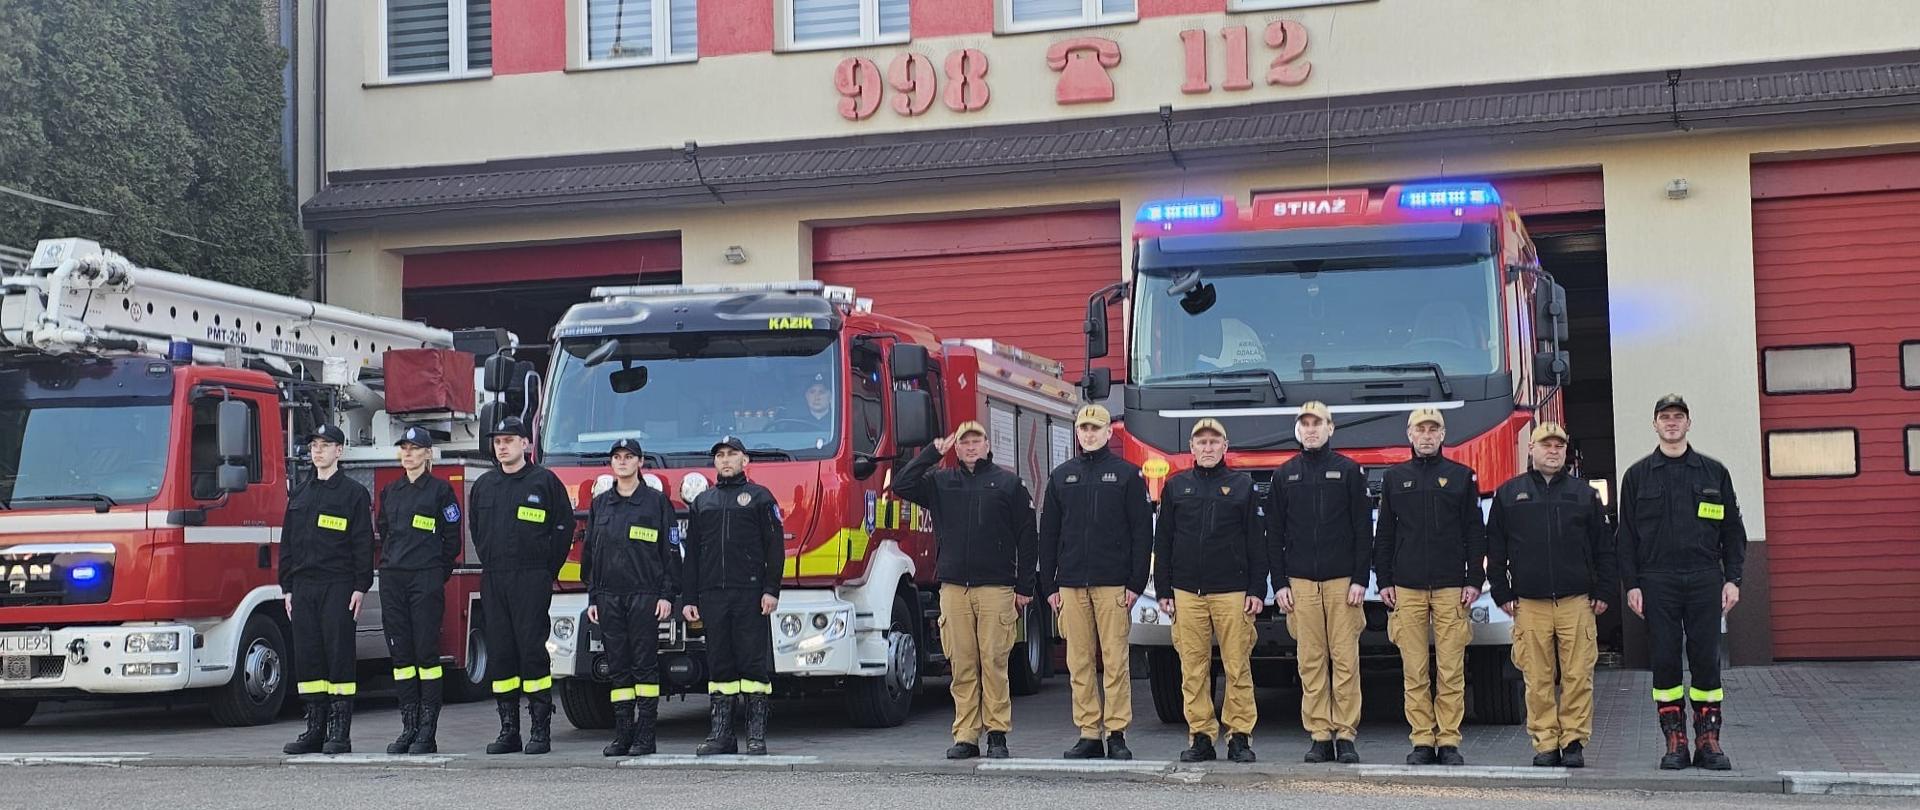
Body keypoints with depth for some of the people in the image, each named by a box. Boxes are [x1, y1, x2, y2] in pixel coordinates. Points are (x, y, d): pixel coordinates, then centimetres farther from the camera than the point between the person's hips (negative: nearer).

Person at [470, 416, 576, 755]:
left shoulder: (544, 481, 0)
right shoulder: (484, 485, 14)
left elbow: (563, 527, 1)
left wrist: (547, 571, -1)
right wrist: (490, 565, 16)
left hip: (531, 580, -5)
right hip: (492, 581, 5)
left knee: (532, 651, -7)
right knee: (499, 654, 4)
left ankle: (541, 730, -3)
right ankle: (508, 730, 9)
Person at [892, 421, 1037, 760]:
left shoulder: (1008, 482, 8)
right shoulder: (940, 481, 14)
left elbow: (1027, 538, 6)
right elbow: (901, 486, 0)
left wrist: (1024, 588, 1)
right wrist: (932, 452, 2)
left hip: (995, 588, -2)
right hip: (953, 588, 2)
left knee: (994, 662, -3)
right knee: (962, 665, 3)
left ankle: (997, 735, 4)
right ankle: (965, 736, 7)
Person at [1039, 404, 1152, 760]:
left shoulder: (1127, 475, 4)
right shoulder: (1061, 476, 13)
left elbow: (1142, 532, 0)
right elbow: (1048, 534, 13)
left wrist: (1136, 584, -7)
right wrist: (1049, 585, 7)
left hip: (1113, 584, -3)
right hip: (1071, 584, 3)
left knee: (1115, 661, -3)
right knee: (1080, 663, 3)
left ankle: (1117, 735, 2)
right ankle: (1088, 735, 7)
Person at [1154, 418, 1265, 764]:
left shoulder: (1243, 486, 7)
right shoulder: (1176, 486, 11)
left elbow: (1256, 542, 5)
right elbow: (1162, 541, 12)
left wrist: (1257, 590, -2)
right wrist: (1163, 591, 5)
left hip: (1232, 592, -2)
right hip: (1187, 592, 2)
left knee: (1238, 667, -2)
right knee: (1193, 668, 1)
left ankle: (1240, 737, 5)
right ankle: (1200, 736, 8)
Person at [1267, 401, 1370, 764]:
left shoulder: (1349, 471, 6)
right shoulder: (1284, 475, 11)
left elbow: (1363, 529, 3)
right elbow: (1275, 533, 10)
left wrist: (1360, 580, -5)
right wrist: (1279, 583, 2)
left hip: (1342, 580, -1)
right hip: (1301, 581, 2)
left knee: (1345, 659, -3)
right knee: (1311, 661, 0)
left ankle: (1345, 735, 1)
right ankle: (1319, 736, 4)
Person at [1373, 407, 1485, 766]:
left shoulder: (1461, 476, 9)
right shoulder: (1394, 478, 12)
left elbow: (1475, 533, 8)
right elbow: (1383, 534, 12)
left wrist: (1474, 581, 0)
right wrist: (1384, 582, 5)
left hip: (1451, 588, -1)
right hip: (1407, 588, 1)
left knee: (1451, 670, -2)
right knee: (1414, 672, 0)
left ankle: (1448, 741, 4)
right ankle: (1422, 741, 6)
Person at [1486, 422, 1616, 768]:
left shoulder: (1584, 494, 12)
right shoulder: (1508, 494, 10)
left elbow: (1604, 547, 13)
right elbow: (1495, 548, 10)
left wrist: (1602, 592, 6)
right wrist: (1501, 594, 4)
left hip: (1576, 602, 0)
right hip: (1529, 605, 0)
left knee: (1577, 677, -2)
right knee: (1538, 680, 0)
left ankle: (1574, 741, 6)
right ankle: (1545, 743, 6)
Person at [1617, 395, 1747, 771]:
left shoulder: (1713, 472, 10)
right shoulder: (1637, 475, 8)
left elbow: (1732, 529, 10)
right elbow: (1627, 535, 7)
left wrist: (1732, 578, 2)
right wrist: (1632, 585, -1)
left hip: (1705, 579, 0)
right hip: (1657, 581, 0)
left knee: (1706, 659, 0)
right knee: (1664, 661, 0)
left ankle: (1708, 740, 7)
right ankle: (1675, 741, 6)